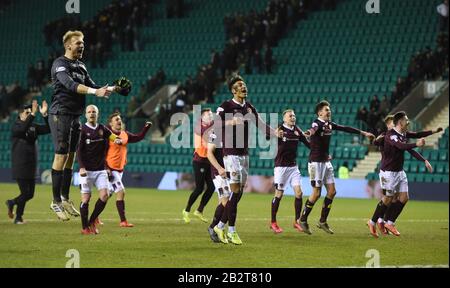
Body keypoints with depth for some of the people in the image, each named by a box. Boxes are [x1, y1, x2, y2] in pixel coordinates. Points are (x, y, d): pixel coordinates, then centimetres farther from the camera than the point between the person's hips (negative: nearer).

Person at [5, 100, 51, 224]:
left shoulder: (34, 126, 9)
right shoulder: (16, 127, -7)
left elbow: (48, 129, -2)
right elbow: (23, 128, -30)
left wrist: (44, 115, -15)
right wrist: (33, 114, -36)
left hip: (31, 167, 6)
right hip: (20, 166, -6)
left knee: (30, 194, 9)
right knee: (25, 193, -7)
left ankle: (11, 203, 34)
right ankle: (18, 217, 8)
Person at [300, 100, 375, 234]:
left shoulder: (329, 124, 9)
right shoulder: (317, 123, -15)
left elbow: (345, 128, 21)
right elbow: (314, 129, -40)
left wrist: (363, 133, 26)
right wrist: (310, 132, -65)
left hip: (326, 162, 8)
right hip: (316, 162, -8)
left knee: (332, 191, 5)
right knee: (316, 193, -7)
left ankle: (322, 221, 14)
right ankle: (303, 220, 7)